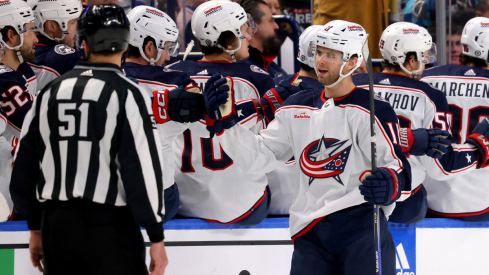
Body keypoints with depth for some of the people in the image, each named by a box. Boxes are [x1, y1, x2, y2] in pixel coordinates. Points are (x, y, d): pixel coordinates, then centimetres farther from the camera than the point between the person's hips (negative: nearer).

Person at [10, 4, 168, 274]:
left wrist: (36, 227, 20)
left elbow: (24, 167, 11)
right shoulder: (126, 94, -9)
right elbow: (143, 168, -14)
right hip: (110, 228, -5)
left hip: (57, 226, 5)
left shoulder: (50, 93, 7)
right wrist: (156, 237, -9)